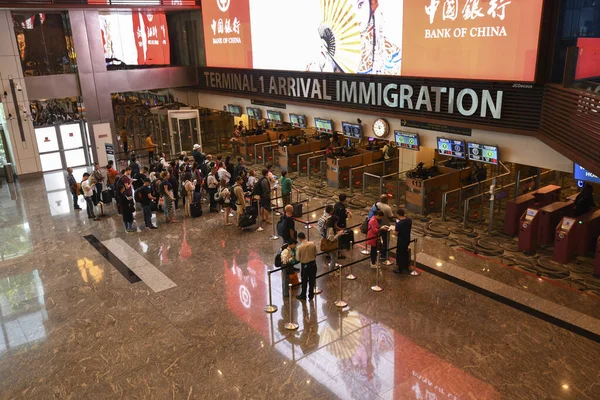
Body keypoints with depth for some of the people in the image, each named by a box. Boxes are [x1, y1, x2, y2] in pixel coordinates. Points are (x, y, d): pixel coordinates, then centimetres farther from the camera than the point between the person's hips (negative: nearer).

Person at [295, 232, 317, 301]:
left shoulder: (299, 247, -20)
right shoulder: (312, 244, -11)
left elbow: (298, 259, -10)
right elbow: (315, 254, 1)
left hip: (305, 265, -3)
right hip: (313, 264, 3)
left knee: (304, 281, 15)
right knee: (312, 280, 17)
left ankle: (303, 295, 29)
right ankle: (311, 295, 30)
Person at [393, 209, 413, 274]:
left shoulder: (399, 223, -28)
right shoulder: (409, 220, -7)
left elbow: (396, 234, -20)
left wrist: (394, 230, 0)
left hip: (401, 241, -7)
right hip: (407, 240, 7)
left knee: (400, 254, 10)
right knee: (405, 253, 24)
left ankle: (400, 269, 22)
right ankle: (406, 267, 37)